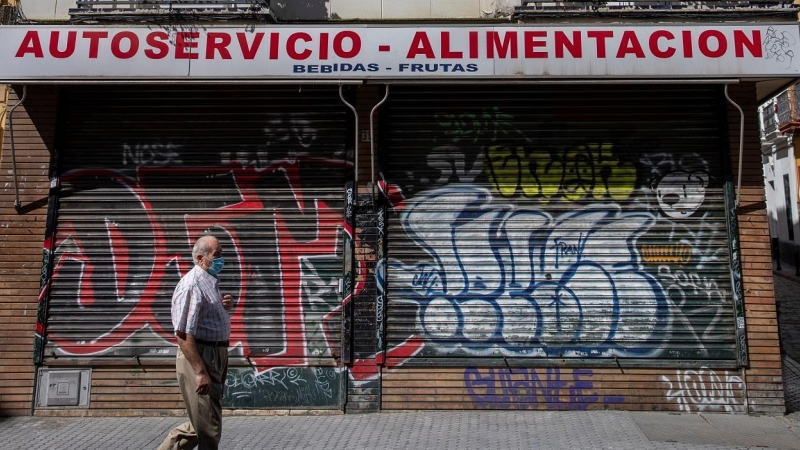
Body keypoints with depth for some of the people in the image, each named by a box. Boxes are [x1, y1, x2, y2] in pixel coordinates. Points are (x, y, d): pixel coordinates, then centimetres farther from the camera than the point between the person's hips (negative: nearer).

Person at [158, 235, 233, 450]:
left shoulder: (211, 282, 12)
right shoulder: (191, 285, -17)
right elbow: (183, 334, -23)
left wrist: (225, 306, 4)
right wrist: (201, 372, -26)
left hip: (216, 355, 9)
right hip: (199, 358, -9)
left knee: (203, 424, 19)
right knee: (208, 428, 1)